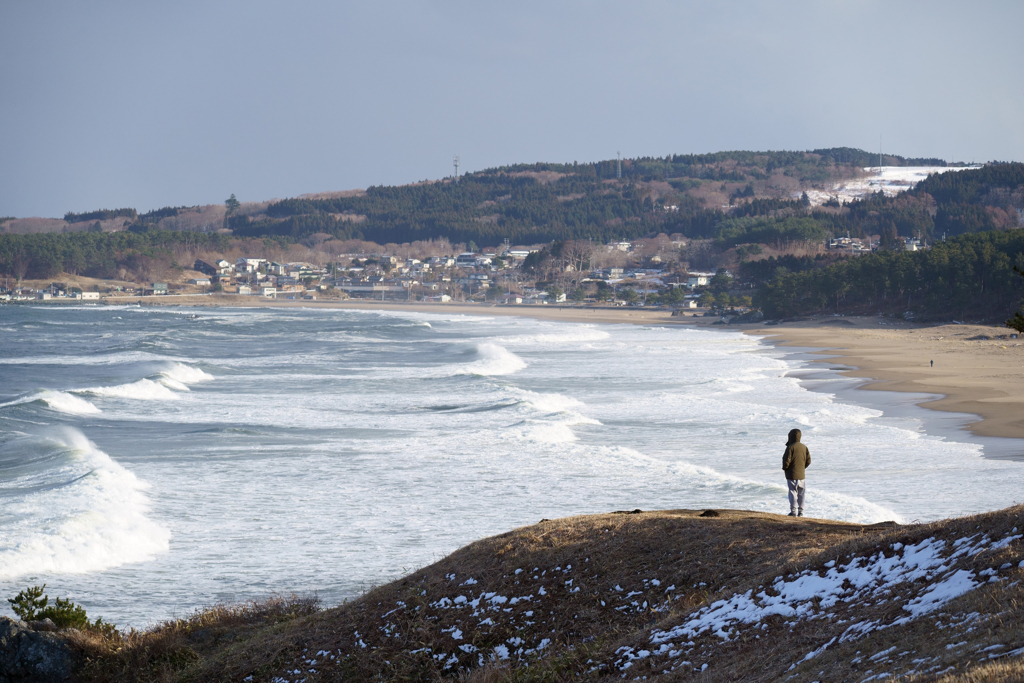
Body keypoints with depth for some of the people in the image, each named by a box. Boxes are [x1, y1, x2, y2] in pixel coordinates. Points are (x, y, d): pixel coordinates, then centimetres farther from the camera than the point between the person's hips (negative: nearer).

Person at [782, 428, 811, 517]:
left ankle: (793, 512, -4)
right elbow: (808, 461, 7)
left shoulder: (790, 447, -15)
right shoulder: (804, 447, 5)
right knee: (801, 494, 12)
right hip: (801, 475, 6)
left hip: (792, 474, -6)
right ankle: (800, 512, 15)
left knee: (793, 493, -2)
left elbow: (786, 461, -18)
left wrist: (784, 467, 2)